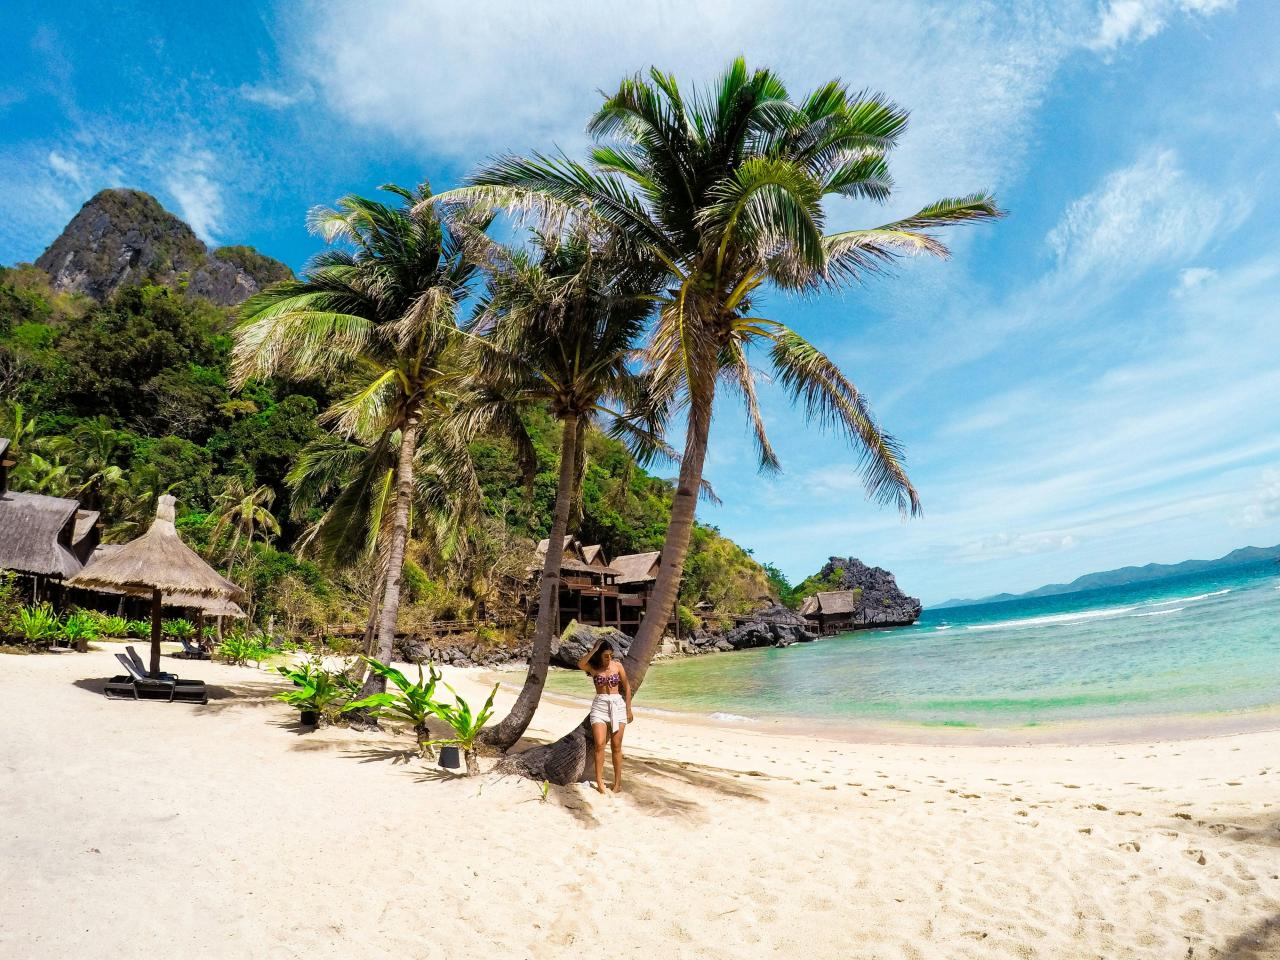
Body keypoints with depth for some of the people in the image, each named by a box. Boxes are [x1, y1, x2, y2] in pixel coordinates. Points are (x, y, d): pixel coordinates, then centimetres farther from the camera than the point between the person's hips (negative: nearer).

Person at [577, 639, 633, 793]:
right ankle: (599, 781, -4)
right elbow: (580, 664, -25)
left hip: (618, 705, 0)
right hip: (599, 705, 0)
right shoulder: (593, 667, 0)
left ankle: (617, 782, 13)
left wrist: (629, 709, 6)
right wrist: (593, 650, -20)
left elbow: (627, 688, 6)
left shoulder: (617, 665, 1)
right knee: (599, 744, -11)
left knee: (616, 746, 3)